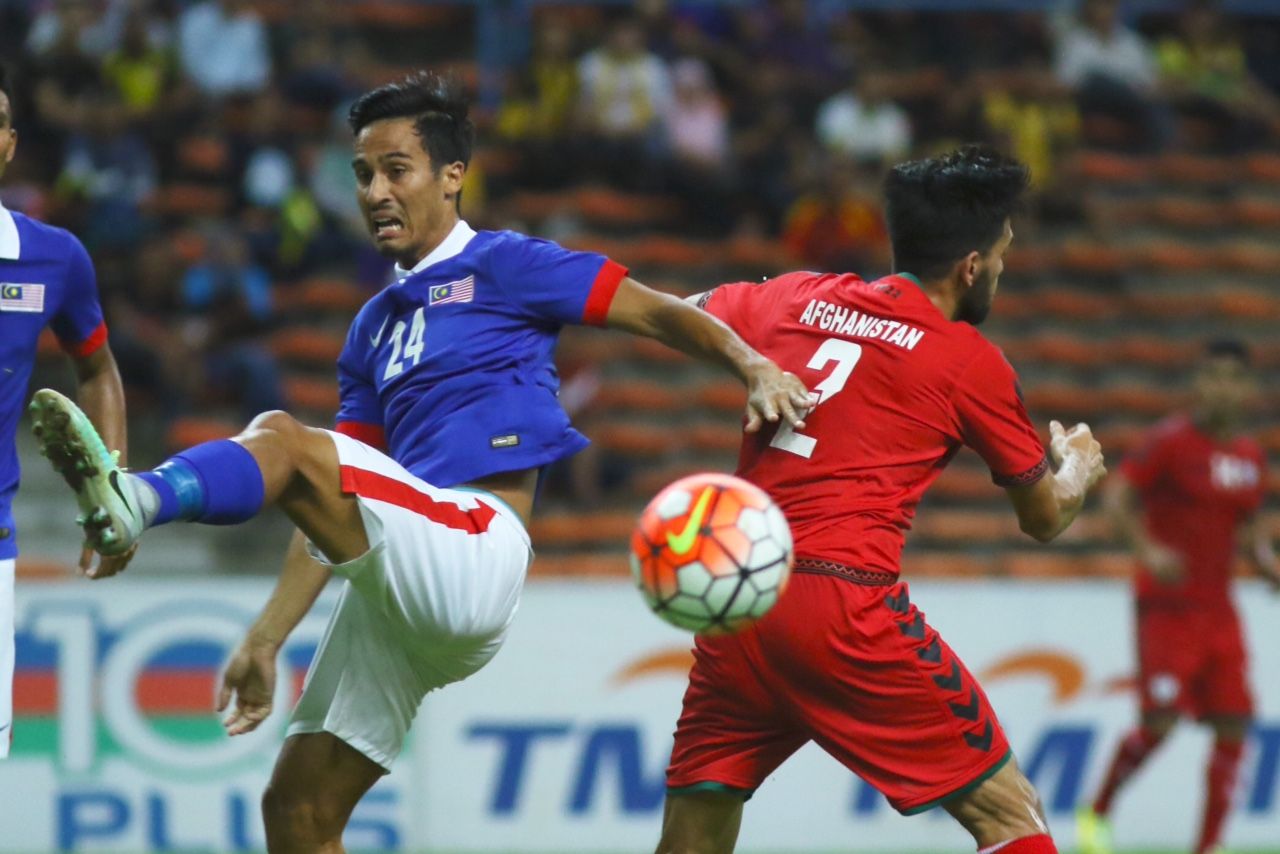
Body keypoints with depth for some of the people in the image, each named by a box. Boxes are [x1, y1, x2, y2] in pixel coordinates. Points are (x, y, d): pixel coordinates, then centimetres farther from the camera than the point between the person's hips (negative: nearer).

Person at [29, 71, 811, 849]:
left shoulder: (501, 267, 4)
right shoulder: (377, 325, 24)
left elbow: (659, 314, -3)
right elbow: (343, 509, 23)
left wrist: (752, 366, -22)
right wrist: (267, 641, 16)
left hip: (475, 549, -8)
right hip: (403, 594, 8)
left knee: (282, 441, -27)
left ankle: (135, 501, -54)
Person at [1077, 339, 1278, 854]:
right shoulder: (1173, 441, -10)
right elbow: (1117, 495, -12)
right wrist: (1147, 549, -27)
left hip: (1218, 609, 6)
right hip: (1168, 604, -6)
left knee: (1234, 724, -2)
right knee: (1161, 720, -14)